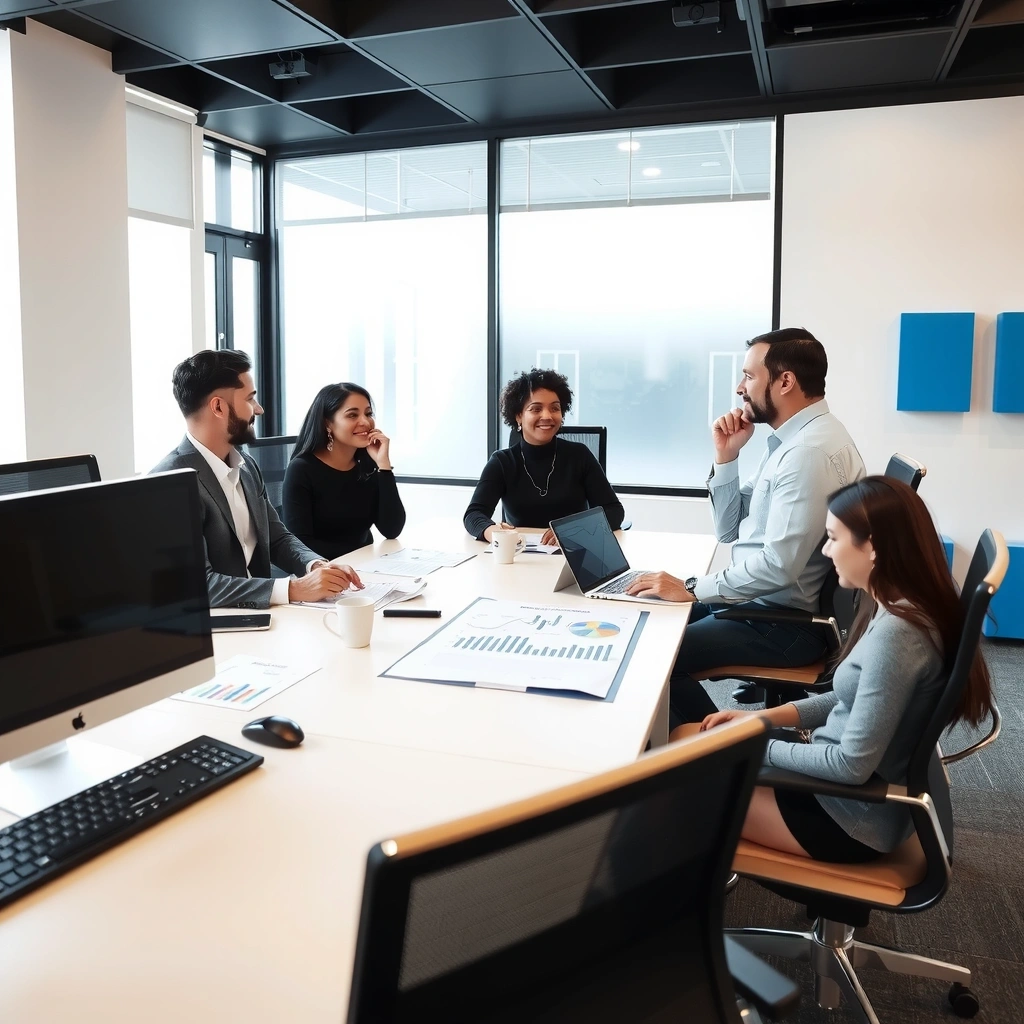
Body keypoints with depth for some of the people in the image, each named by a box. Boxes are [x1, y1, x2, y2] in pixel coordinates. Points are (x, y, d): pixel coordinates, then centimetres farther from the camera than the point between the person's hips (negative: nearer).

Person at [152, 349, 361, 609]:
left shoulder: (246, 466, 7)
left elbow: (277, 538, 14)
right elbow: (198, 584, -24)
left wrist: (316, 565, -6)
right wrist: (294, 589, -28)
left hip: (255, 612, 7)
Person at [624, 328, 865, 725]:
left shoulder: (812, 450, -22)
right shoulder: (790, 439, 9)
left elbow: (780, 565, -28)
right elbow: (729, 531, 11)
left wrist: (691, 589, -20)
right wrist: (725, 457, -1)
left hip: (783, 623, -10)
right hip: (755, 600, 10)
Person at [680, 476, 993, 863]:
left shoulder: (896, 634, -30)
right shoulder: (895, 611, 0)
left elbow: (852, 766, -27)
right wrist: (761, 718, 3)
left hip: (854, 815, -9)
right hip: (844, 786, 9)